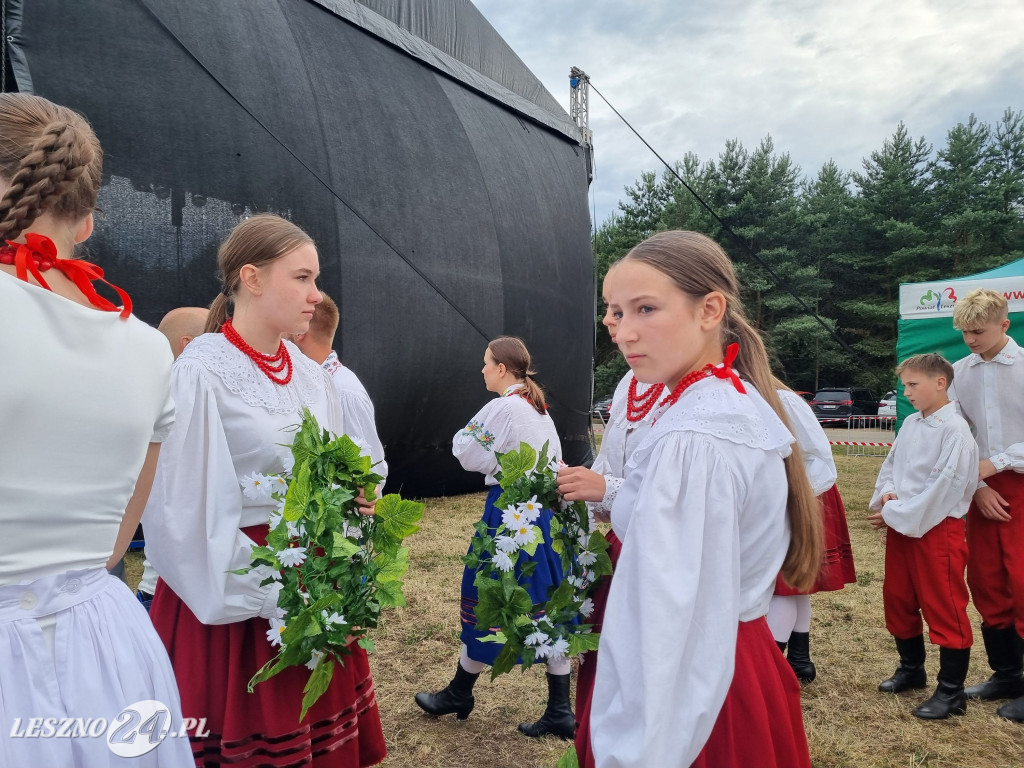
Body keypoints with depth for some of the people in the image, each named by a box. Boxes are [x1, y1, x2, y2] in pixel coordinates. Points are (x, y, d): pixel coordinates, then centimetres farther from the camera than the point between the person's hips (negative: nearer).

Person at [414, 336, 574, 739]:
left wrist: (467, 435, 8)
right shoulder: (540, 408, 11)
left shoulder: (503, 408, -15)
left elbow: (466, 451, -12)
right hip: (547, 508, 8)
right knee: (548, 605, 10)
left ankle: (459, 693, 28)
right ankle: (559, 711, 17)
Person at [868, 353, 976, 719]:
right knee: (897, 600, 18)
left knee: (944, 609, 2)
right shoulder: (910, 424, 8)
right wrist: (886, 495, -7)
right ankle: (911, 668, 36)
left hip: (937, 529, -8)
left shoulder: (955, 430, -16)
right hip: (900, 527, 8)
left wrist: (895, 514, -18)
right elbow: (890, 465, 13)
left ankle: (951, 691, 15)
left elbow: (943, 486, -21)